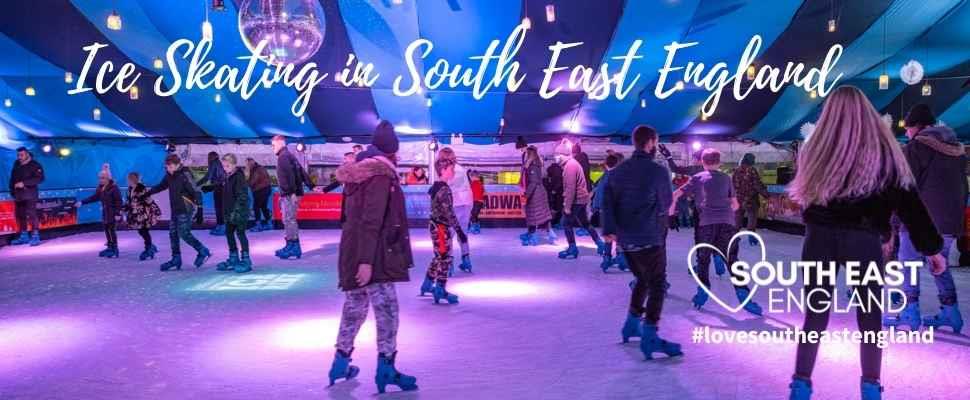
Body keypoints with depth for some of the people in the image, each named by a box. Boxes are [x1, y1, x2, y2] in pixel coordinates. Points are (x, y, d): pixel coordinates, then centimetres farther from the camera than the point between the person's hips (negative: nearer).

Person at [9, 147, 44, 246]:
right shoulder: (16, 164, 12)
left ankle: (35, 236, -12)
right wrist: (12, 189, 10)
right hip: (18, 194, 7)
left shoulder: (35, 165, -7)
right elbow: (13, 177, 21)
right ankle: (23, 236, 20)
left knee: (31, 214, -14)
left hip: (30, 194, -7)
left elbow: (40, 178, -18)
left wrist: (24, 183, -23)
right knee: (20, 215, 10)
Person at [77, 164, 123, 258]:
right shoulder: (100, 188, 9)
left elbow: (118, 201, -16)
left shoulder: (114, 187, -15)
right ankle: (110, 247, 22)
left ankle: (115, 250, -1)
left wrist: (118, 213, -19)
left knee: (112, 231, -7)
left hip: (113, 213, -8)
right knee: (107, 230, 12)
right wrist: (82, 202, 13)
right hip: (105, 213, 8)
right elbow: (94, 197, 20)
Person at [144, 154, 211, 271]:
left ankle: (203, 251, 5)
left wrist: (199, 202, -32)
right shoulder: (170, 176, 8)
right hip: (175, 209, 9)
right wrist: (147, 194, 35)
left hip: (185, 210, -9)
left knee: (183, 233, -10)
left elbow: (195, 190, -22)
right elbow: (161, 186, 26)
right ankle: (176, 259, 17)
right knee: (173, 233, 9)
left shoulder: (184, 175, -17)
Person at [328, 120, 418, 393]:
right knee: (386, 309, -2)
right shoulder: (381, 176, -13)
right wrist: (367, 260, -24)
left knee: (355, 307, 18)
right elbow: (371, 222, -21)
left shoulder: (358, 174, 14)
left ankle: (341, 362, 28)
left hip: (352, 254, 9)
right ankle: (386, 369, 1)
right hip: (374, 257, -9)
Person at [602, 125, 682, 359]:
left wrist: (609, 228, -10)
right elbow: (666, 205, 1)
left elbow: (606, 199, -3)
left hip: (625, 239, 7)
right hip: (649, 239, -6)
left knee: (642, 279, 24)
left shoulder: (618, 170, 7)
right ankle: (650, 337, -8)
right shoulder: (658, 171, -8)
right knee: (657, 285, -1)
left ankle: (632, 324, 30)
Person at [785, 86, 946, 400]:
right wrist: (932, 247, 5)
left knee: (815, 315, 11)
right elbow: (908, 201, -1)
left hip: (820, 238, 2)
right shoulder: (883, 151, -3)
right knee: (869, 317, 14)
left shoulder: (814, 149, 2)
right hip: (863, 241, -1)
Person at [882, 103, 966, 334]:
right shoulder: (958, 149, 17)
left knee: (909, 262, 0)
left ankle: (910, 314, -2)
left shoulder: (916, 146, -7)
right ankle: (950, 314, 19)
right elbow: (963, 187, 20)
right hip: (951, 221, 8)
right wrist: (957, 216, 25)